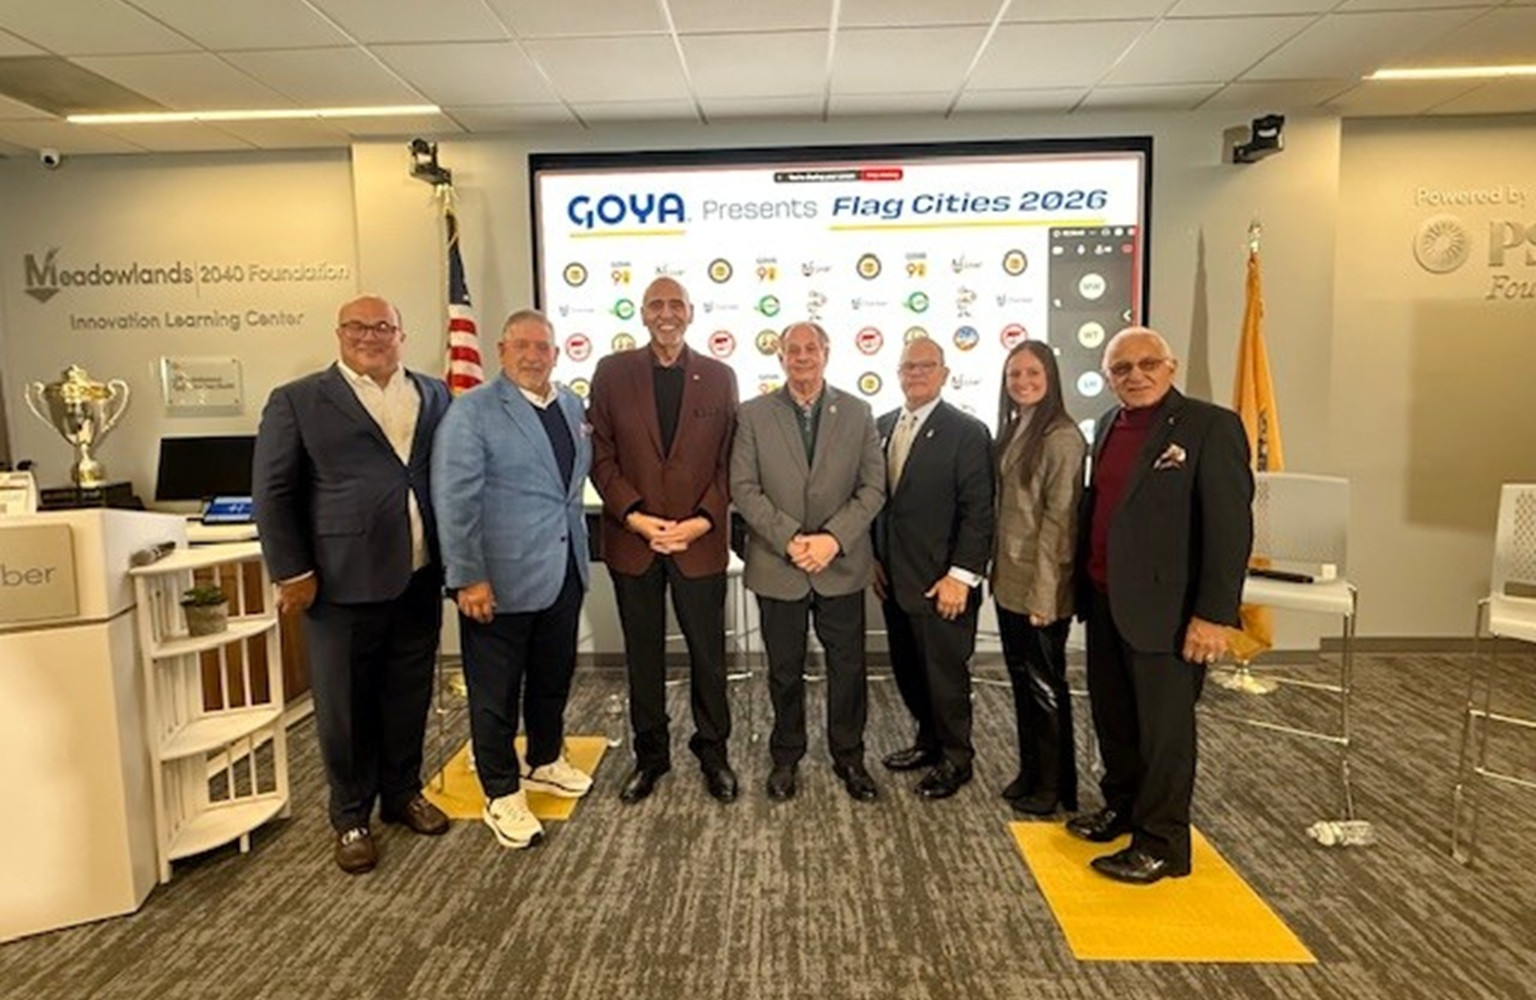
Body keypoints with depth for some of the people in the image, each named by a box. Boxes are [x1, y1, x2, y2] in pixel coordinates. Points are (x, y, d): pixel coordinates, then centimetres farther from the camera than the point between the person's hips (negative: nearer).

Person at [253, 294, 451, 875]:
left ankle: (403, 793, 35)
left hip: (419, 579, 3)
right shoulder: (297, 401, -1)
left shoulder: (434, 396, 9)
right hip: (341, 583, -3)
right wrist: (292, 574, -7)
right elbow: (272, 493, -3)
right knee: (343, 707, 9)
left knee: (409, 697, 15)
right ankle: (350, 818, 27)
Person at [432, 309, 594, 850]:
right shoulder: (471, 411, -11)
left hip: (564, 571, 6)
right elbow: (455, 500, -15)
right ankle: (502, 796, 23)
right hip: (501, 580, -6)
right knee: (496, 691, 7)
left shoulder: (571, 404, 8)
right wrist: (468, 577, -18)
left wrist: (579, 552, 12)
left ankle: (545, 761, 41)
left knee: (554, 677, 20)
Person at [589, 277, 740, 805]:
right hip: (632, 539, 1)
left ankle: (713, 751, 28)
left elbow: (729, 461, 1)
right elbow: (600, 455, -1)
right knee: (643, 655, 13)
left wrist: (703, 520, -12)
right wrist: (635, 517, -12)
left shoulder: (719, 377, 3)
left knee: (708, 652, 9)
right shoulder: (612, 372, 2)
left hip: (701, 540, 0)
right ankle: (650, 753, 29)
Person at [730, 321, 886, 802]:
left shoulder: (857, 413, 3)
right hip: (777, 566, 0)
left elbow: (873, 487, -2)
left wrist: (834, 538, -14)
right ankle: (786, 756, 31)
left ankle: (849, 756, 29)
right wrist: (789, 539, -15)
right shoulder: (753, 415, 0)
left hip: (842, 565, 1)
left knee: (848, 667, 10)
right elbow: (744, 488, -5)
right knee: (785, 670, 13)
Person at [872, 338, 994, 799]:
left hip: (940, 584, -6)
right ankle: (929, 741, 36)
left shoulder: (967, 432, -9)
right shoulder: (883, 426, 9)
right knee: (908, 670, 15)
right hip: (894, 578, 6)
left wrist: (961, 576, -16)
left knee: (945, 673, 6)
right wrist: (874, 557, 9)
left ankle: (955, 757, 26)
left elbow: (978, 511, -12)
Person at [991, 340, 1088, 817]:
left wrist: (1043, 594, -17)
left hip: (1040, 585, -8)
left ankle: (1055, 785, 23)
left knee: (1045, 684, 6)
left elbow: (1060, 520, -17)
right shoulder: (1013, 430, 9)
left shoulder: (1061, 437, -16)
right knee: (1021, 679, 17)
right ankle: (1029, 771, 32)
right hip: (1008, 580, 8)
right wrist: (997, 569, 9)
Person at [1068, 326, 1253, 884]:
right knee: (1112, 716, 18)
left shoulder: (1211, 425, -11)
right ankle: (1121, 807, 38)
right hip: (1104, 601, 7)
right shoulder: (1110, 425, 10)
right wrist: (1082, 585, 10)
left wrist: (1214, 615, -18)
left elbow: (1230, 527, -15)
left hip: (1164, 607, -7)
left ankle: (1163, 843, 20)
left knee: (1165, 727, 5)